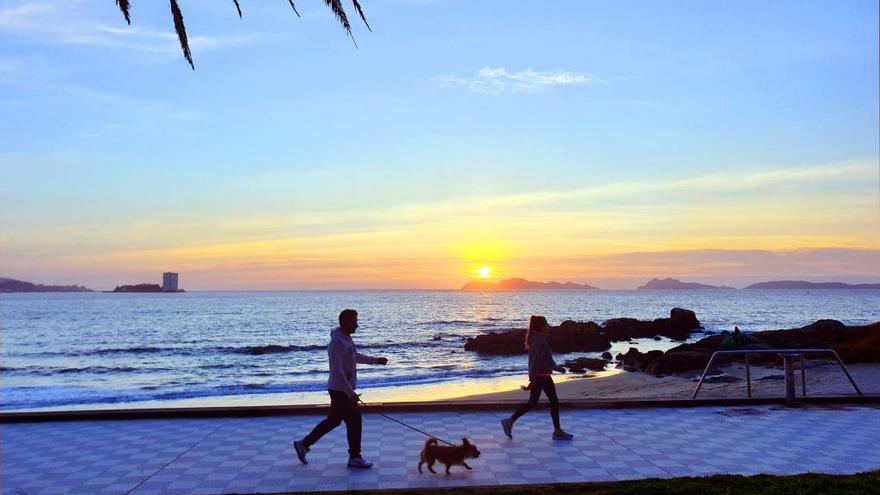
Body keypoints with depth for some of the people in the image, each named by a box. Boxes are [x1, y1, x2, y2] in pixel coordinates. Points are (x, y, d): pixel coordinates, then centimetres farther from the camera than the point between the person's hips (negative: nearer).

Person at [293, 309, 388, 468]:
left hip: (344, 389, 10)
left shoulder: (346, 338, 9)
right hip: (340, 390, -10)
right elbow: (337, 371, -25)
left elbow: (356, 357, 26)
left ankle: (304, 444, 23)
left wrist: (376, 360, 23)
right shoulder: (337, 342, -22)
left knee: (333, 420, 15)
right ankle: (355, 457, 11)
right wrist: (350, 393, -25)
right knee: (354, 421, -1)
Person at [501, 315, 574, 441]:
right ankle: (558, 432, 10)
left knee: (532, 403, 12)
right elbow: (536, 360, -22)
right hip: (543, 376, -9)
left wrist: (557, 367, 28)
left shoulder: (534, 339, 12)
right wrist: (532, 379, -25)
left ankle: (510, 421, 6)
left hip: (536, 376, 9)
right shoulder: (540, 340, -18)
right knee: (554, 402, 3)